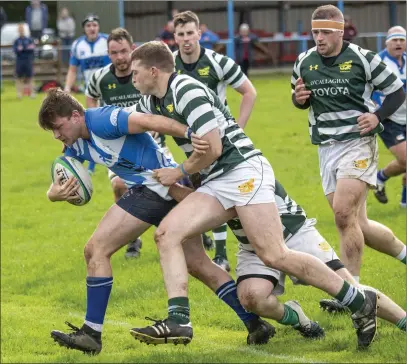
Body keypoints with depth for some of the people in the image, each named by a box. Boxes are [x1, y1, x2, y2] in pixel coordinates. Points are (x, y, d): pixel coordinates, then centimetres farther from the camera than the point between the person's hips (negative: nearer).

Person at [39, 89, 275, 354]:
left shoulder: (100, 120, -17)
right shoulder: (76, 147, 11)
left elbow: (148, 121, -29)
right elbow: (56, 187, 10)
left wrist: (189, 134, -44)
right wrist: (55, 193, -15)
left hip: (158, 182, -10)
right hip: (173, 192, 10)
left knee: (96, 249, -9)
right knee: (199, 265, 15)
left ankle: (91, 333, -6)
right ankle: (256, 325, 16)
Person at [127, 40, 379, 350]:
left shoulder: (186, 90, -14)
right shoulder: (150, 103, 15)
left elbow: (212, 148, -18)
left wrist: (180, 172, -4)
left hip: (243, 170, -9)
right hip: (216, 184, 9)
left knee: (274, 256, -17)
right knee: (167, 233, -8)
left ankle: (360, 302, -7)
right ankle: (178, 321, -16)